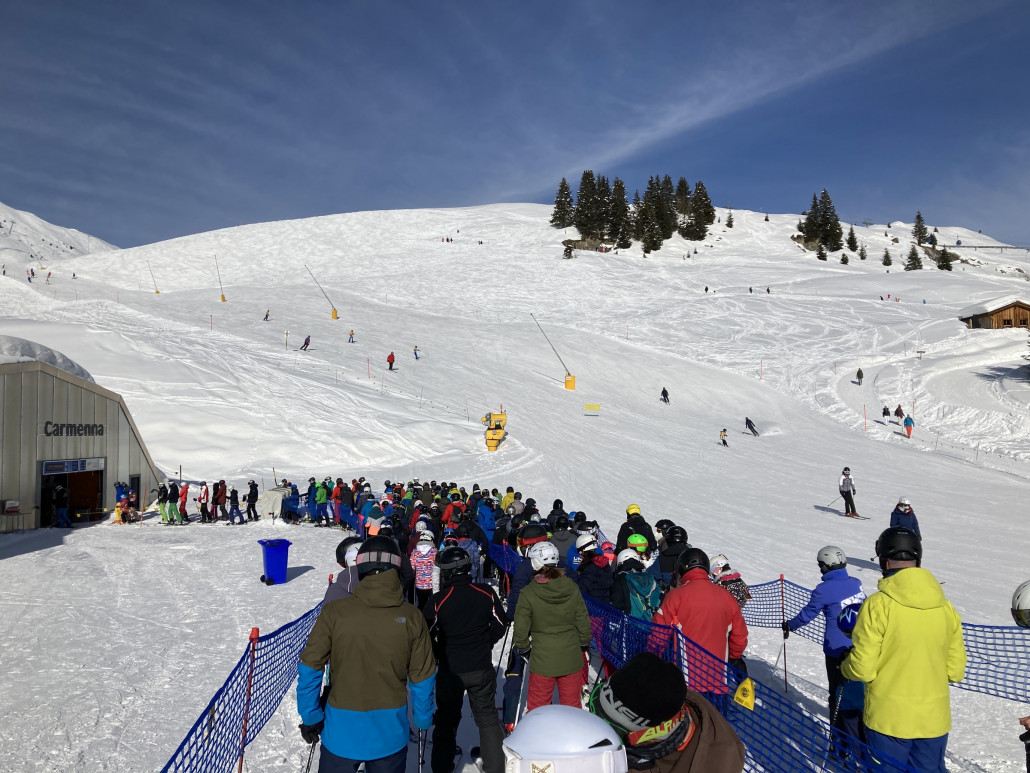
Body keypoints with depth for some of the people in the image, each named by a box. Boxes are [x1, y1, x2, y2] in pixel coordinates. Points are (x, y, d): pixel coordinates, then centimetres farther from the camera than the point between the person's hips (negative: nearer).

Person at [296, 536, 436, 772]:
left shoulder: (334, 612, -14)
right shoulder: (411, 617, -11)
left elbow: (309, 669, -9)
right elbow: (422, 677, -3)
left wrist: (310, 717, 4)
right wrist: (423, 719, 11)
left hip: (341, 730, 0)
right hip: (390, 731, 1)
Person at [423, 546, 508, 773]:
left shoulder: (438, 601, -19)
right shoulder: (486, 593, -11)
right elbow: (501, 625, 0)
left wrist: (440, 654, 8)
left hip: (450, 670, -2)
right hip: (482, 668, 2)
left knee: (446, 721, 17)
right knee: (487, 718, 18)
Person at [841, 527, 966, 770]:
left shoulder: (877, 605, -17)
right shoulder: (945, 607, -3)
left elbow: (862, 670, -15)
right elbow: (955, 671, 4)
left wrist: (845, 666, 7)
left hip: (888, 720, -4)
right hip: (934, 720, 4)